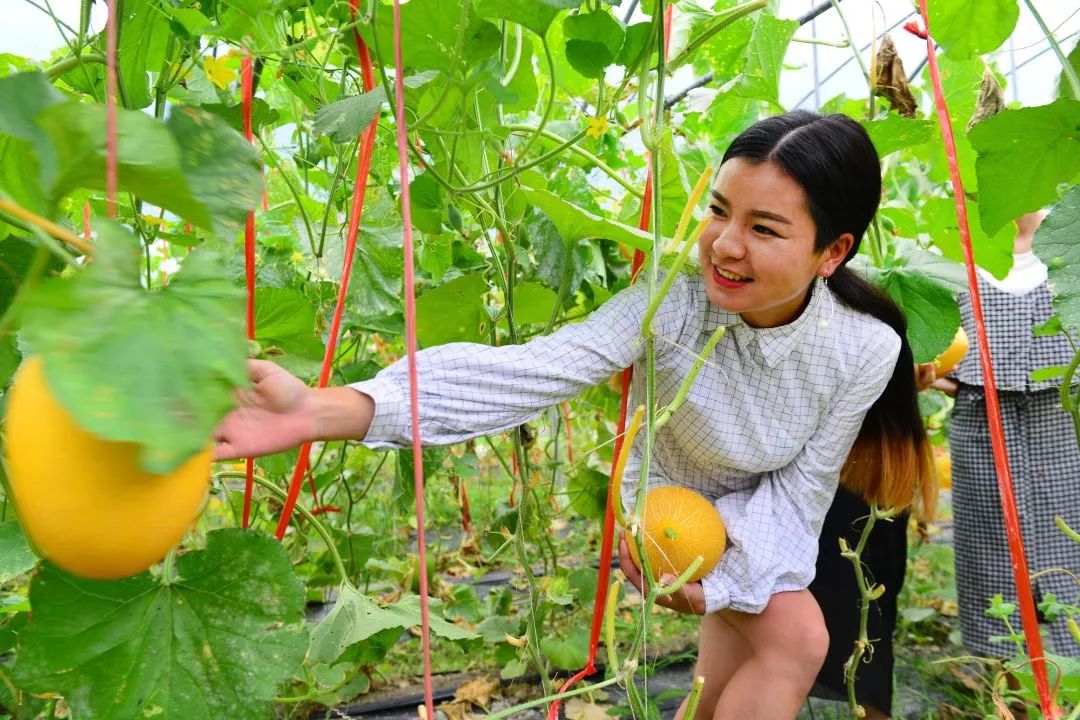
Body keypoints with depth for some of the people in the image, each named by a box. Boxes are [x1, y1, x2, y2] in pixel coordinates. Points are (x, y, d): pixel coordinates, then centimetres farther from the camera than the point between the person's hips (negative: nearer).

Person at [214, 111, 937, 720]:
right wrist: (327, 410, -63)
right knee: (795, 638, -12)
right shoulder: (674, 301, -37)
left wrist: (718, 581, -31)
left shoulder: (868, 349, -28)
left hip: (759, 519, 3)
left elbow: (800, 489, -17)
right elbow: (528, 371, -51)